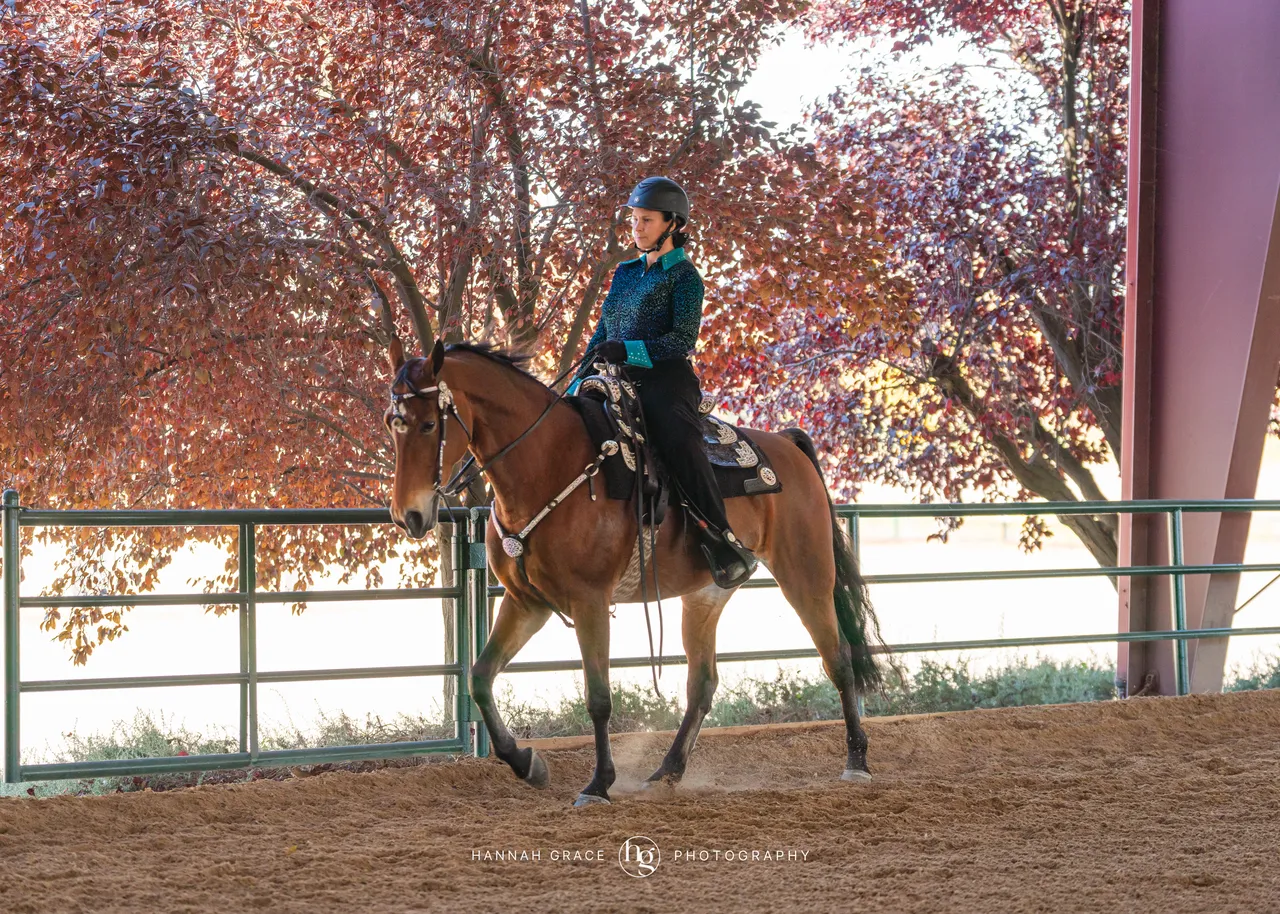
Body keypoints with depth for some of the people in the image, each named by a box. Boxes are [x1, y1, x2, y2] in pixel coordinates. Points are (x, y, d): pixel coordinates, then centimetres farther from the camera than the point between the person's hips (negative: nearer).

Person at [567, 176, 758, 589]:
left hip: (666, 380, -7)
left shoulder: (683, 276, 0)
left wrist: (628, 350, -21)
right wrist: (585, 370, 10)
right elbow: (604, 332, 25)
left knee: (678, 440, -33)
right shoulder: (625, 273, 20)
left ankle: (722, 539, -32)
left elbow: (683, 339, -11)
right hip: (621, 383, 7)